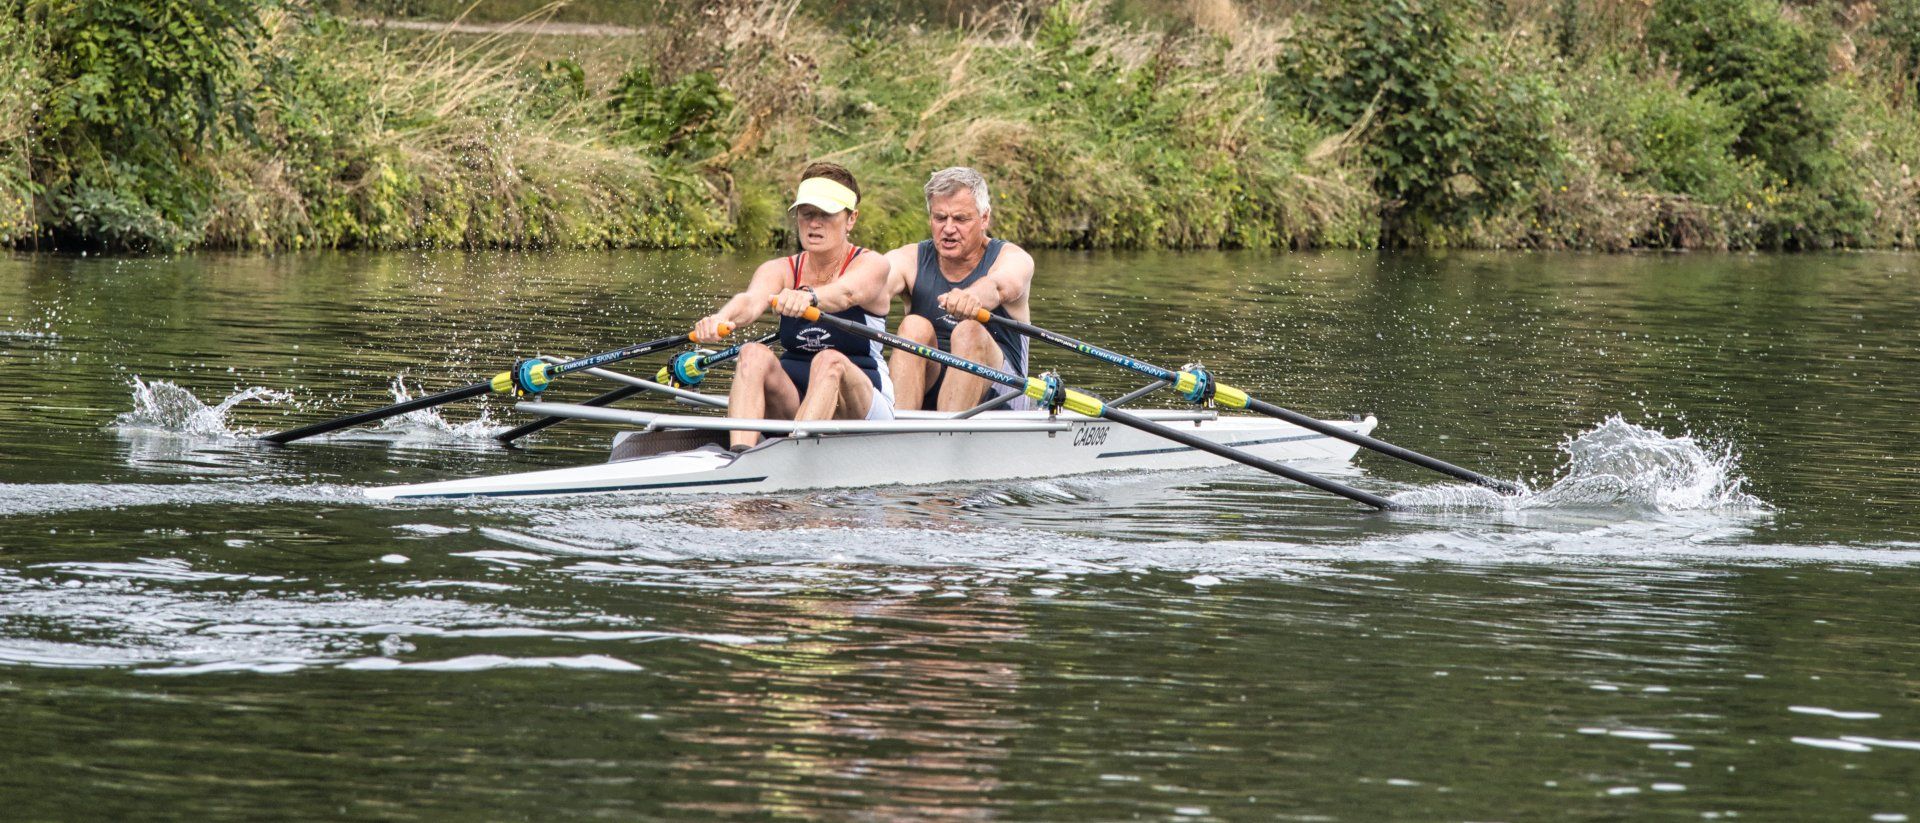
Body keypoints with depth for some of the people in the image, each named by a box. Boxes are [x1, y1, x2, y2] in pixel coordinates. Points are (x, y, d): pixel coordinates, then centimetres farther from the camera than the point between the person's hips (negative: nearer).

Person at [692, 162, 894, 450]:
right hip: (791, 403, 3)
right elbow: (751, 301, -20)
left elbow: (845, 294, -31)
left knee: (830, 361, -35)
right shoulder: (781, 270, 4)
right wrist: (721, 319, -45)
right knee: (754, 354, -25)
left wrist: (808, 296, -55)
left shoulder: (871, 265, -6)